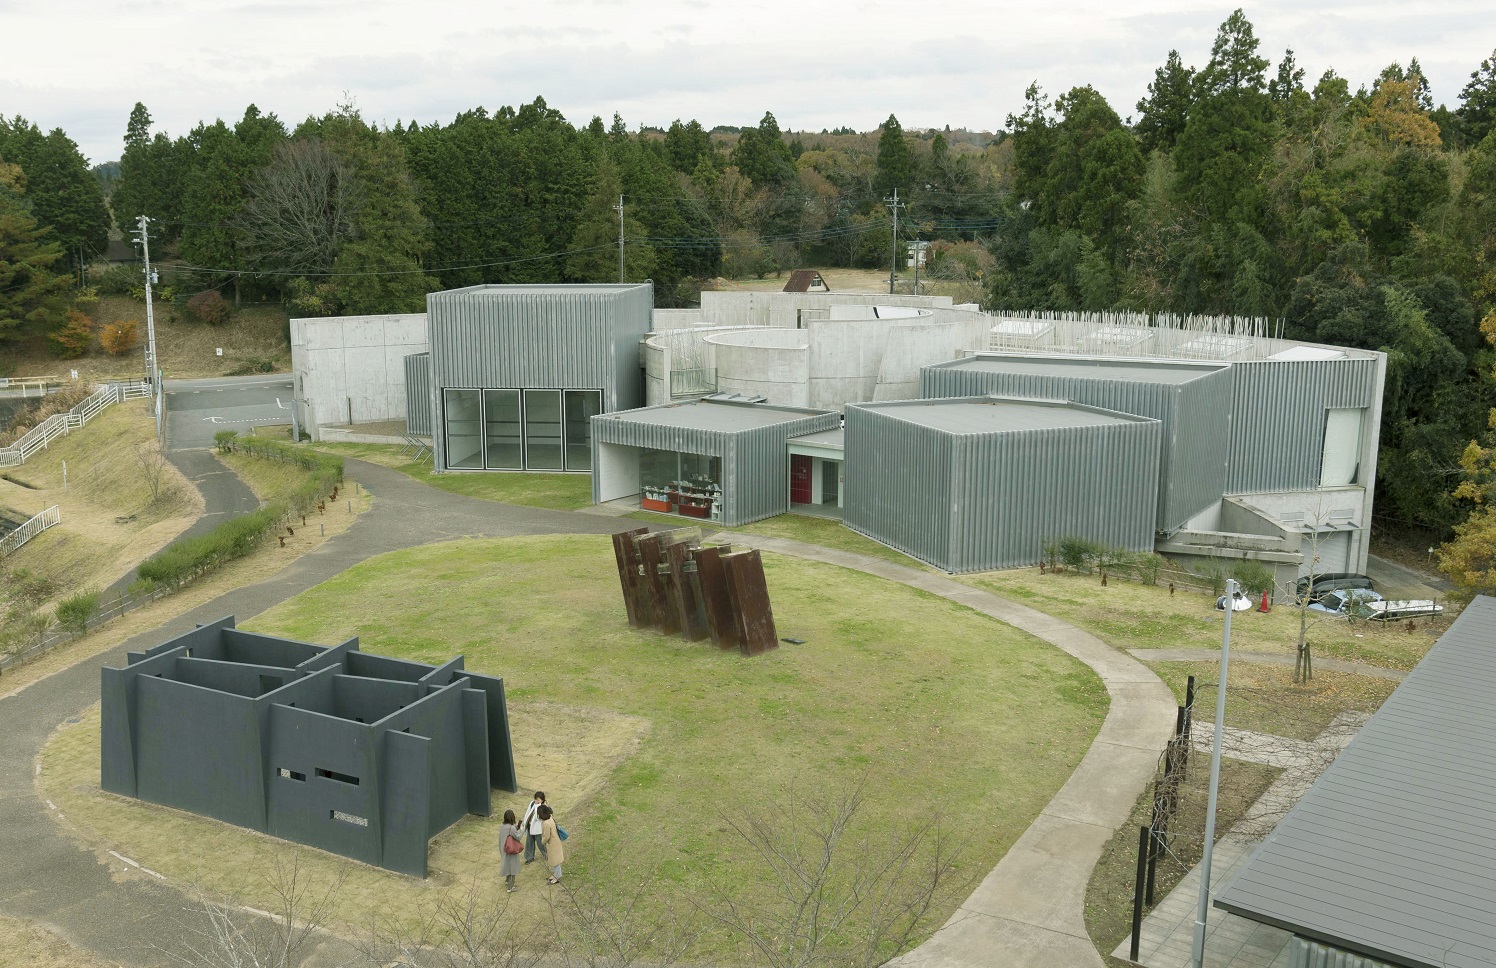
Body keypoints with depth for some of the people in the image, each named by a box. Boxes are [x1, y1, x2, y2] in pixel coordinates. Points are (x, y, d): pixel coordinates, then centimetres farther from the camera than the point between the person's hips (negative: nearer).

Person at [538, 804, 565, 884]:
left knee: (554, 860, 6)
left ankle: (557, 877, 19)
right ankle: (555, 874, 37)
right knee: (553, 859, 22)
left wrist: (542, 842, -5)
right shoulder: (550, 819, -2)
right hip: (553, 842, 9)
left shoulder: (546, 823, -30)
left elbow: (546, 837, -25)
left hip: (552, 844, -9)